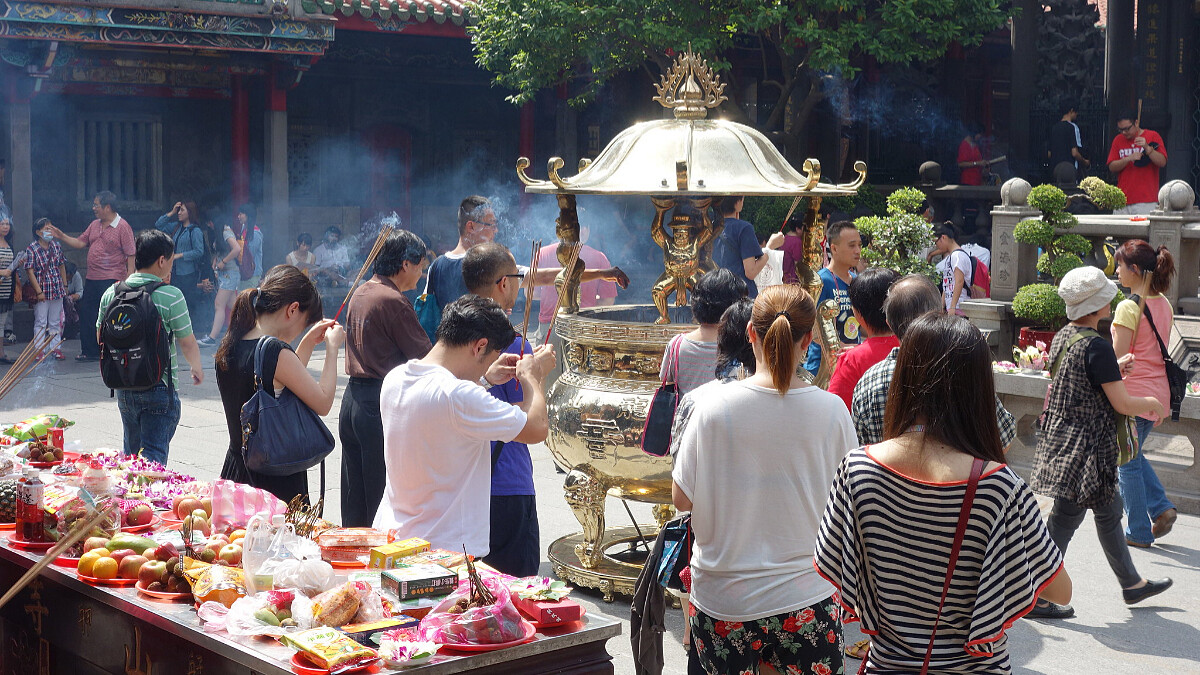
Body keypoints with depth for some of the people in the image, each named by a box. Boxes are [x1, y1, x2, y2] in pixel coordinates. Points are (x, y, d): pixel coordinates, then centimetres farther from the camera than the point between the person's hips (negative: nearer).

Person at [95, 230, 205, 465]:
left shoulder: (111, 293, 2)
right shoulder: (171, 296, -14)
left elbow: (101, 338, 13)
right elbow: (188, 344, -7)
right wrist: (196, 368, 12)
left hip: (123, 388, 6)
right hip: (160, 388, -6)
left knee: (131, 452, 21)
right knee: (153, 455, -3)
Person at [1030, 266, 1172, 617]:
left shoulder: (1063, 337, 5)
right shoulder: (1097, 346, -21)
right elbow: (1122, 404, -19)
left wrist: (1114, 369, 19)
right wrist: (1151, 403, 0)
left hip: (1061, 439, 9)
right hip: (1086, 447, -9)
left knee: (1109, 511, 22)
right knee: (1065, 520, -1)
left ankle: (1132, 583, 36)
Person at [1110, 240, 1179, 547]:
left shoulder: (1129, 307, -17)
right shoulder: (1164, 305, 8)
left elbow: (1118, 359, -17)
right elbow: (1161, 352, 13)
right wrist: (1160, 405, 18)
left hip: (1134, 393, -8)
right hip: (1158, 392, 8)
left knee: (1128, 463, 5)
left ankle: (1139, 532, 12)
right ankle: (1161, 508, 13)